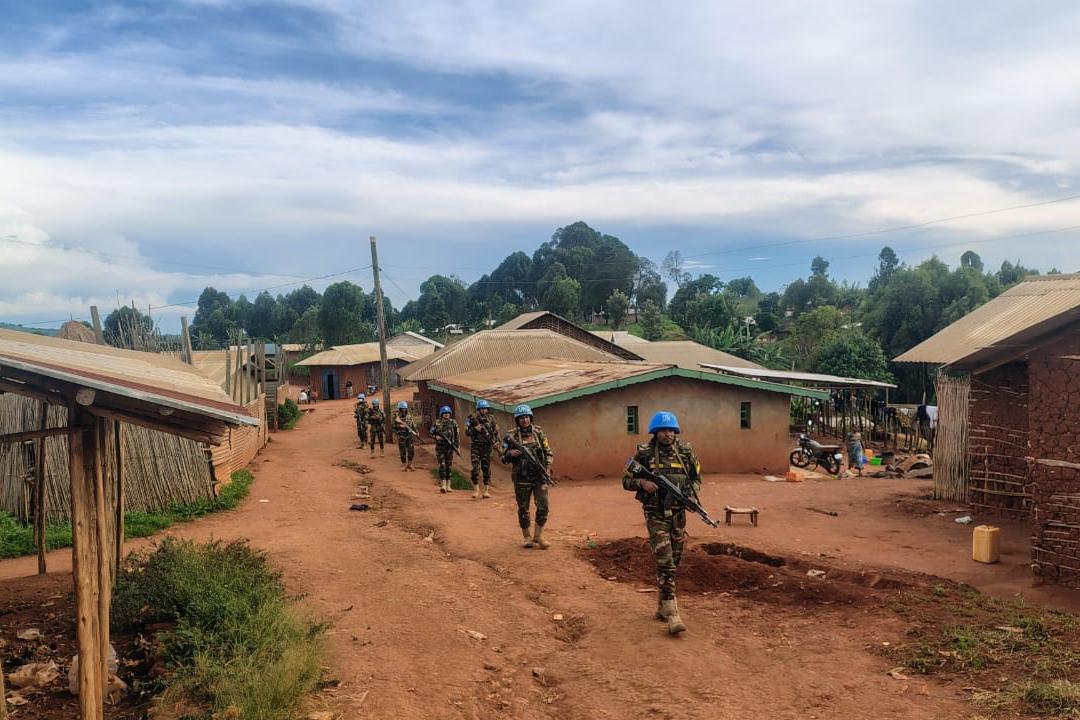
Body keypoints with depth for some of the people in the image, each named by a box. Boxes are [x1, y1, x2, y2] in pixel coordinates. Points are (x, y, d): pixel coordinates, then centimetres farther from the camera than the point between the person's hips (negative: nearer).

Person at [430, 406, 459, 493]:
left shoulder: (453, 423, 5)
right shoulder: (437, 423, 0)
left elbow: (456, 436, 9)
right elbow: (431, 433, 6)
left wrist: (456, 446, 5)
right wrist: (436, 437, -14)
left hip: (450, 447, 2)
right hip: (440, 446, -2)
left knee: (449, 466, 6)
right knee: (442, 465, -10)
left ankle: (448, 486, 13)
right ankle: (443, 485, -10)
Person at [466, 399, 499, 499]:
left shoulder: (491, 419, 6)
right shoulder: (473, 420, 2)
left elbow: (496, 431, 12)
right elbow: (467, 432, -1)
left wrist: (496, 442, 0)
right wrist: (475, 428, -17)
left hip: (487, 447, 1)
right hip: (475, 447, -1)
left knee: (486, 469, 3)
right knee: (475, 468, -7)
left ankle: (487, 490, 7)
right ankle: (476, 490, -2)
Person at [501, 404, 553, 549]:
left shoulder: (538, 432, 4)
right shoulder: (511, 436, -2)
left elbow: (548, 452, 10)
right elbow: (503, 458, 4)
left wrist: (548, 468, -3)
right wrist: (510, 454, -17)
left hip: (539, 477, 1)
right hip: (521, 478, -1)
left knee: (543, 507, -5)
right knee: (523, 509, 7)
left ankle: (538, 536, 10)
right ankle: (526, 537, 23)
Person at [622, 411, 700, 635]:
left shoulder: (686, 452, 2)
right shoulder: (644, 453, -6)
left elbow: (697, 478, 14)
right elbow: (626, 480, 1)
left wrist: (691, 493, -6)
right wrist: (642, 482, -19)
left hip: (678, 514, 4)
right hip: (656, 514, -4)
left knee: (673, 563, 12)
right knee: (665, 563, -11)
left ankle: (662, 607, 28)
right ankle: (672, 615, -11)